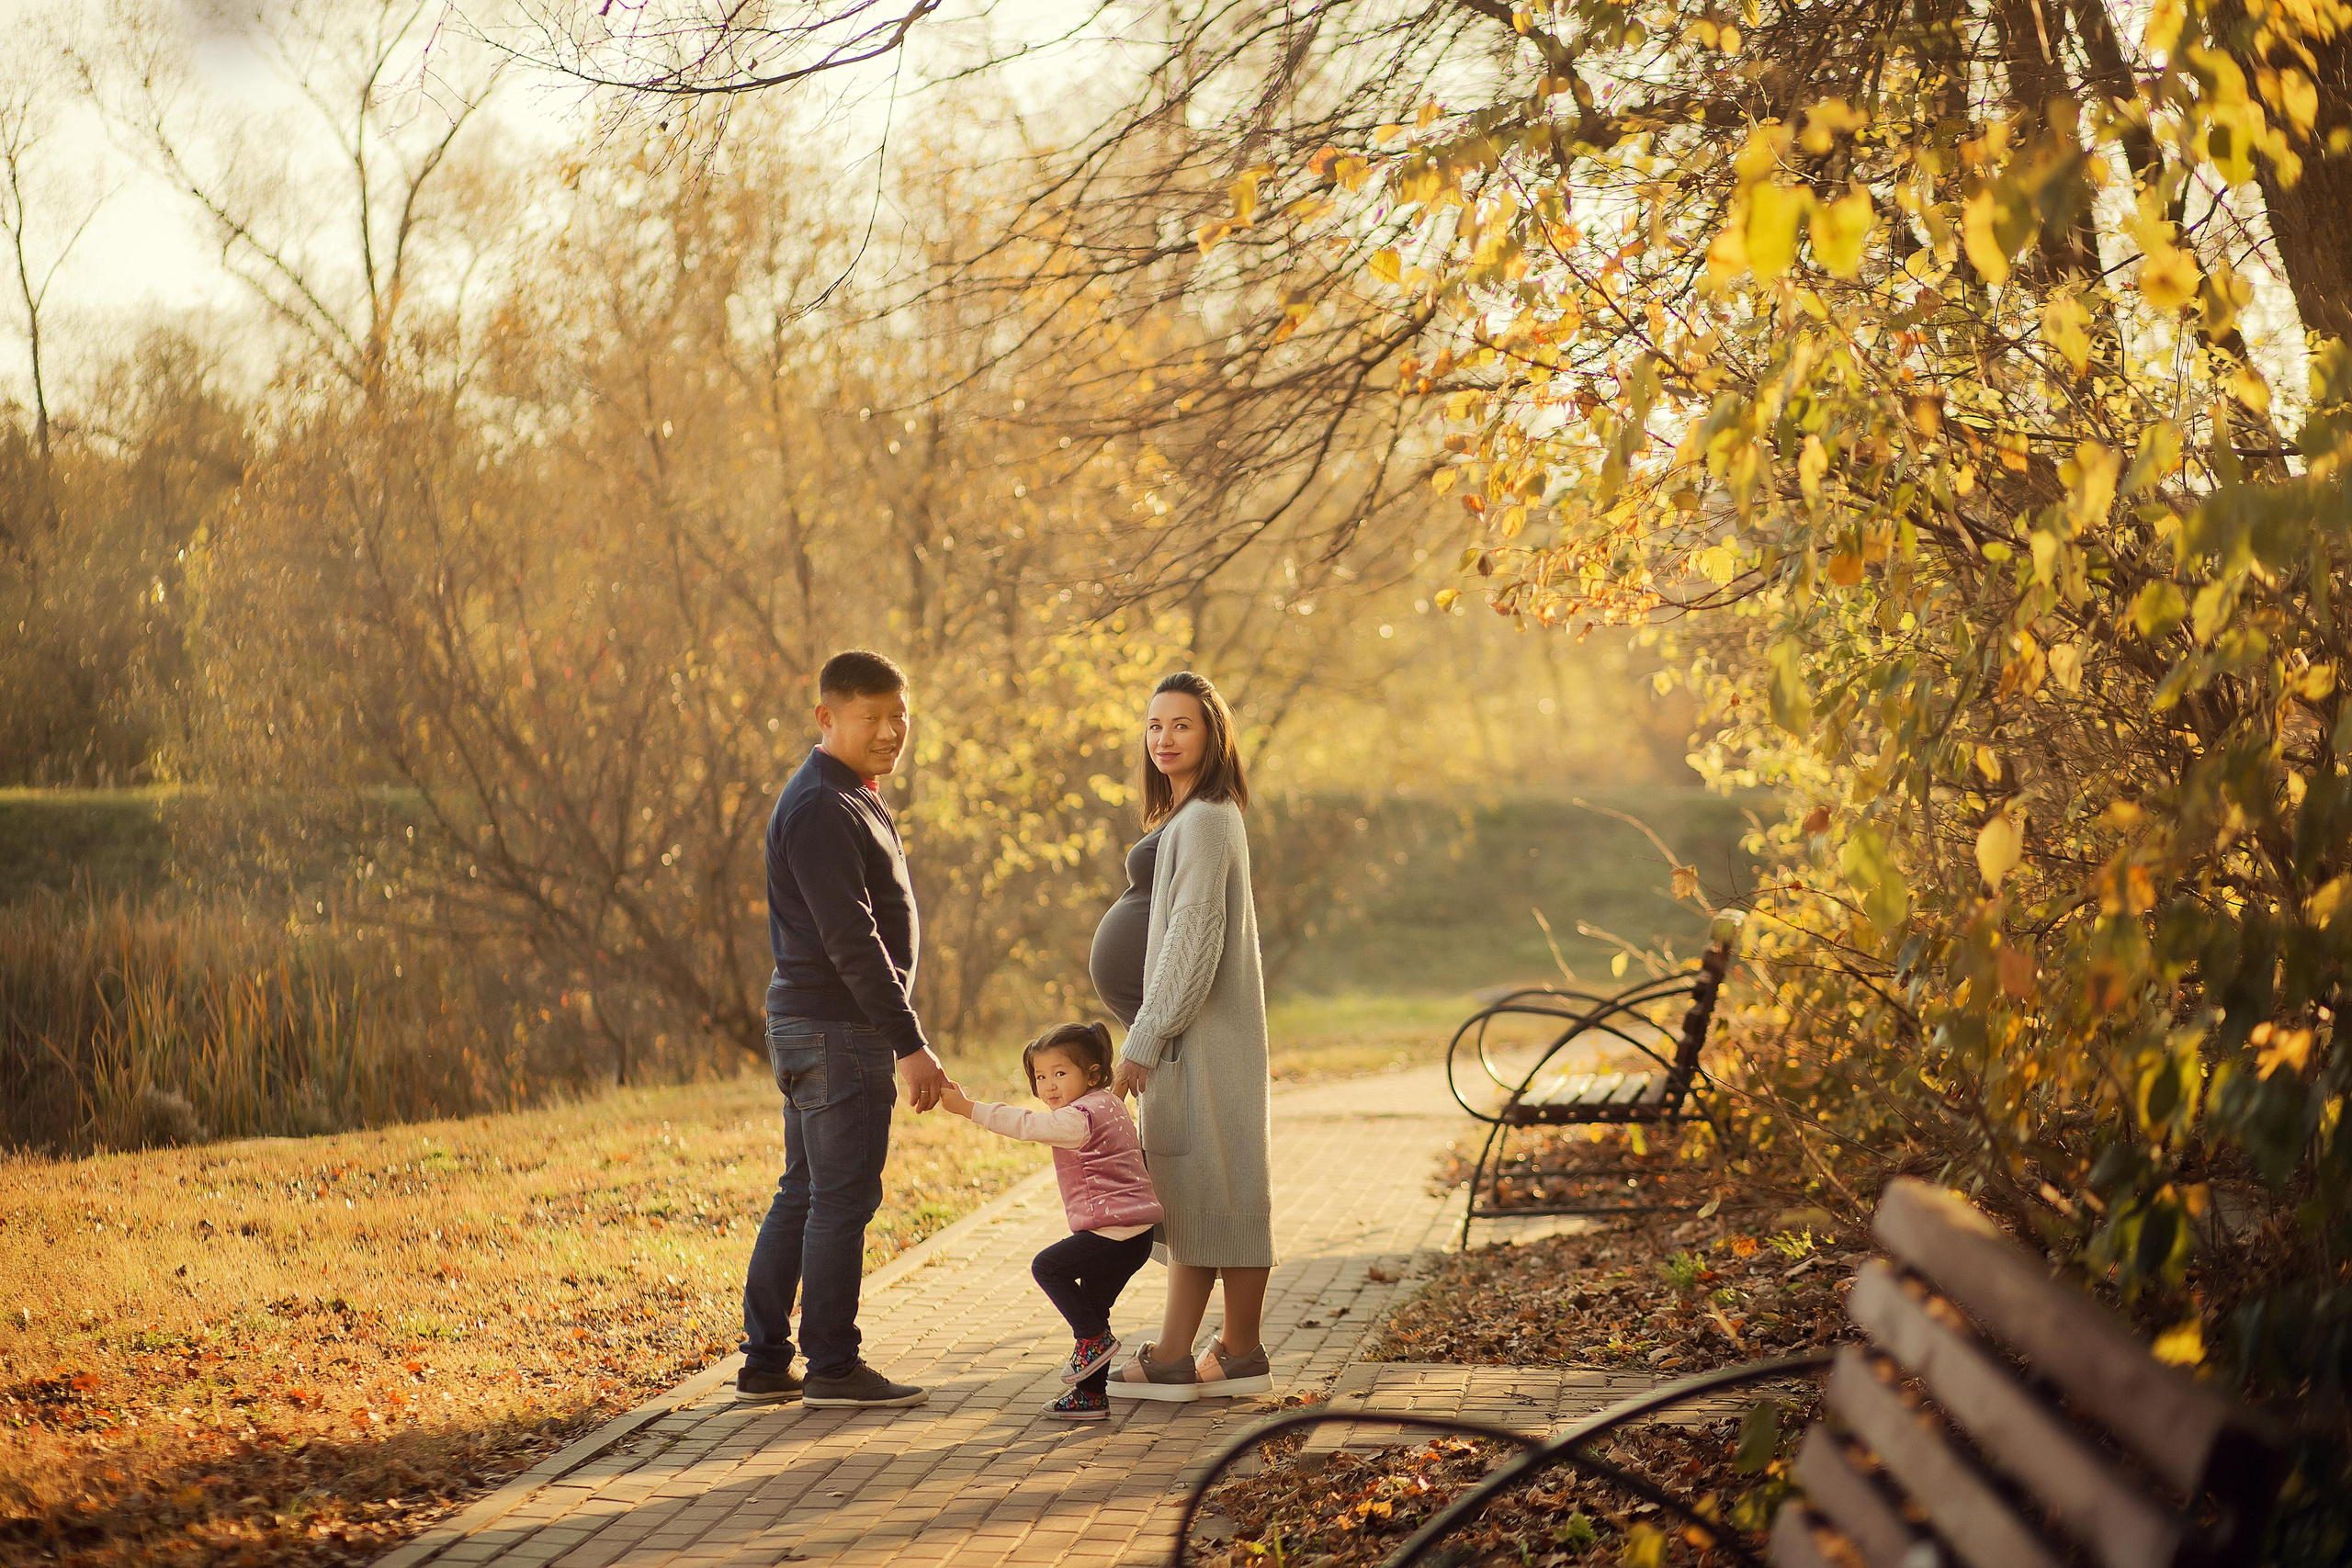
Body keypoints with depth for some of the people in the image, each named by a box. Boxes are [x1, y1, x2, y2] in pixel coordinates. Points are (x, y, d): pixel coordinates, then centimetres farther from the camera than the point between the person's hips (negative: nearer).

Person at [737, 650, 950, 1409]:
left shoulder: (854, 800, 17)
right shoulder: (820, 809, -17)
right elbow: (849, 939, -22)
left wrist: (897, 1036, 21)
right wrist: (910, 1043, -23)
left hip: (811, 1027, 10)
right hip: (837, 1031, -10)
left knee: (802, 1196, 12)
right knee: (842, 1197, -4)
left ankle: (764, 1365, 16)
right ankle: (832, 1366, 2)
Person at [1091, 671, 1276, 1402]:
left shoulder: (1202, 822, -14)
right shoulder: (1195, 818, 17)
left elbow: (1194, 938, -19)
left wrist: (1144, 1040, -18)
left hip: (1203, 1032, -10)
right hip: (1185, 1032, 10)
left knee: (1217, 1183, -4)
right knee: (1185, 1188, 9)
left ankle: (1242, 1354, 1)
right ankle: (1172, 1359, 12)